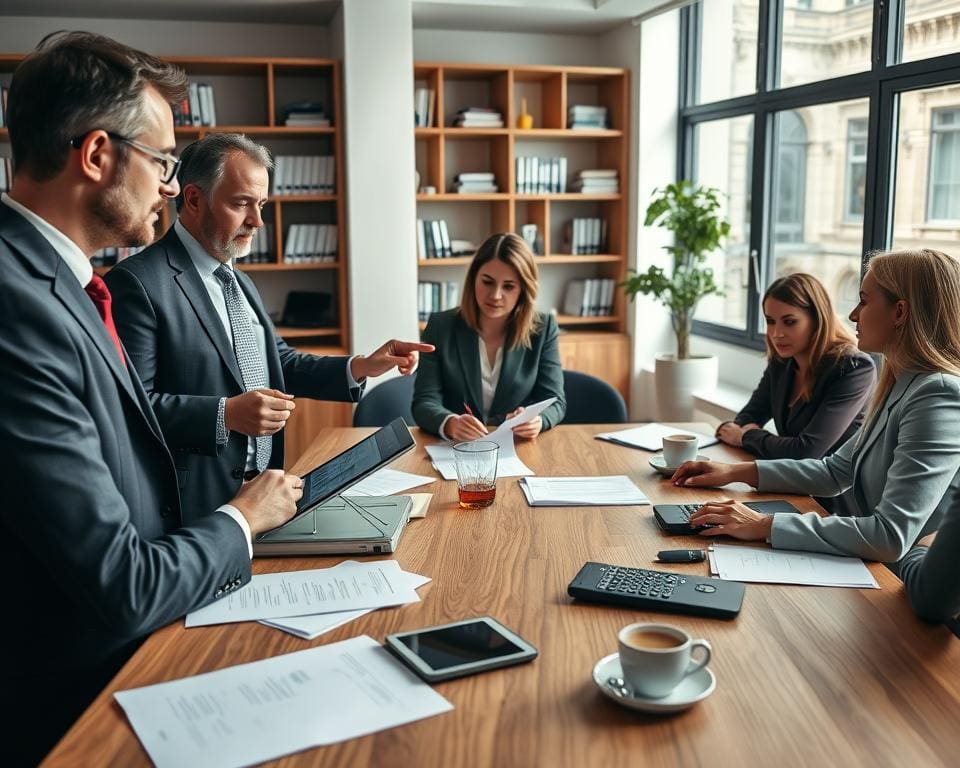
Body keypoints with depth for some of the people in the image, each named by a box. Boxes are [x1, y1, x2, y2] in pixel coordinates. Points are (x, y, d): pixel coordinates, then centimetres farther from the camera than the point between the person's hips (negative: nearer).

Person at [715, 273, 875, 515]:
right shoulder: (781, 363, 5)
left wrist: (748, 436, -6)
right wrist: (731, 429, -10)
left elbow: (805, 452, -23)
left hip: (836, 508, -6)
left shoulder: (855, 369, -17)